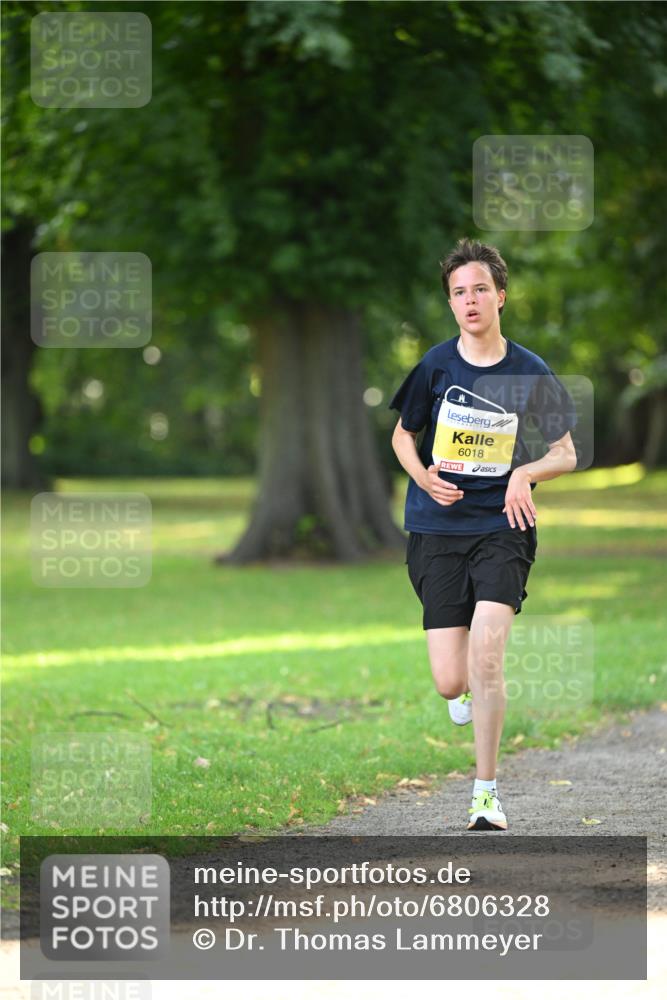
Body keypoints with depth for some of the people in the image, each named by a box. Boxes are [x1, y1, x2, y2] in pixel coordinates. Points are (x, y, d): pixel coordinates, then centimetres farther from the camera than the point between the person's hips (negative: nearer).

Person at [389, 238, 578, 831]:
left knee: (485, 654, -20)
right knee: (452, 683, -5)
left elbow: (566, 454, 8)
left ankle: (487, 793, -6)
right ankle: (470, 691, 36)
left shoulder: (531, 373, 0)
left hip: (503, 527, -1)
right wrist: (424, 477, -8)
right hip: (437, 531, 1)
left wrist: (524, 472, -13)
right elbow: (402, 434, 13)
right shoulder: (434, 365, -1)